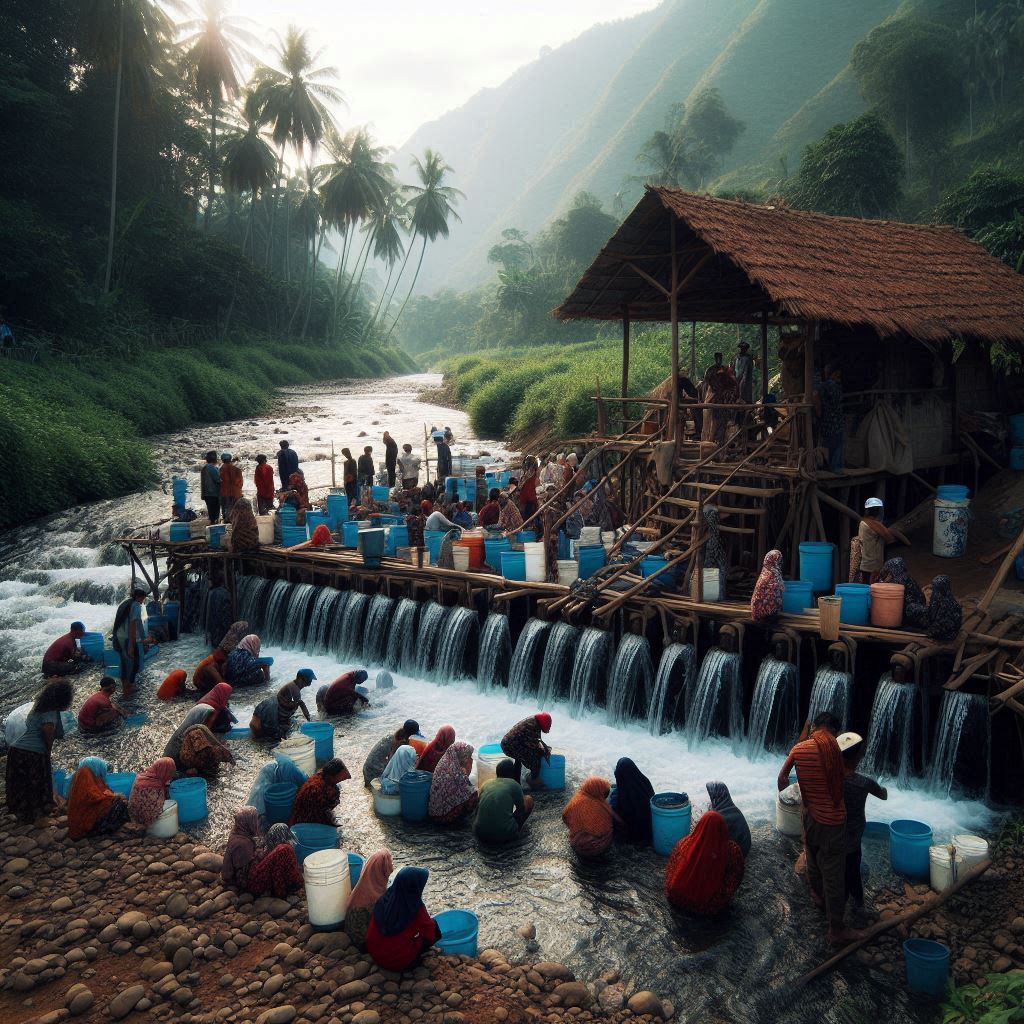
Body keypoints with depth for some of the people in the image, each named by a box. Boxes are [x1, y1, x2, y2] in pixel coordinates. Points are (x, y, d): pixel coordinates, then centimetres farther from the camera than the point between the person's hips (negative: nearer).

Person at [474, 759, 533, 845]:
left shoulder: (486, 783, 13)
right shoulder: (513, 784, 3)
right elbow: (522, 808, 15)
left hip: (481, 835, 4)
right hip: (505, 836, -4)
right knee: (529, 800, 17)